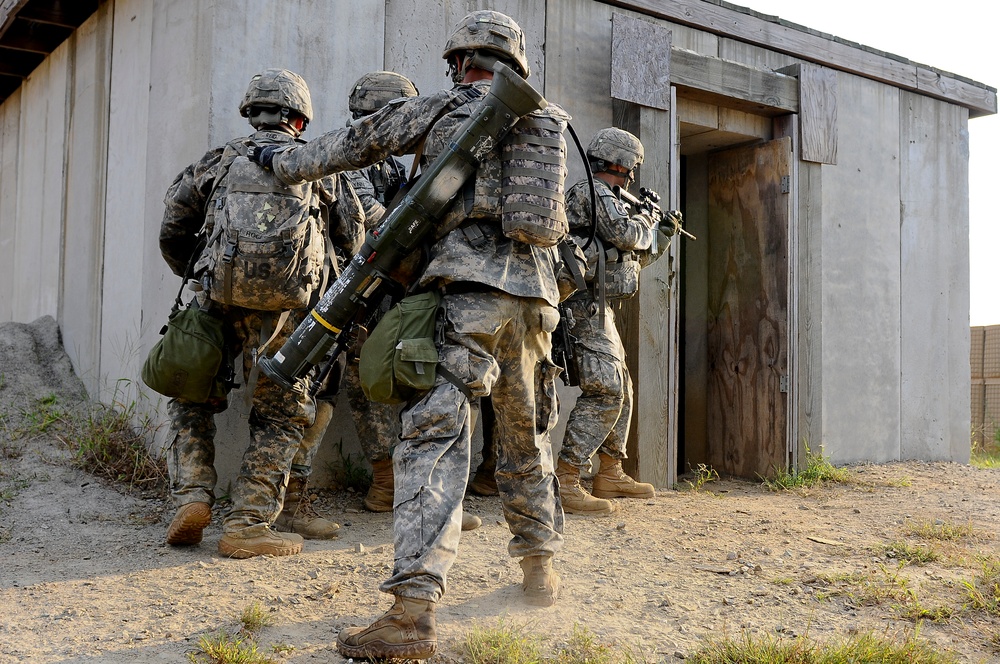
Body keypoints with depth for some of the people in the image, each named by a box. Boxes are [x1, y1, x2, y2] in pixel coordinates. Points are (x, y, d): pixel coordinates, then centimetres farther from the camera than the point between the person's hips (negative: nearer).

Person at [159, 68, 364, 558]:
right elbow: (353, 242, 20)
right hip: (285, 306, -1)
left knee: (191, 399, 22)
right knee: (281, 417, 10)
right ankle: (247, 526, 6)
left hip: (219, 296, 1)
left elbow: (172, 230, 19)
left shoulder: (220, 160, 20)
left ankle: (192, 498, 9)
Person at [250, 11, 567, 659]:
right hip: (536, 294, 5)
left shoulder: (442, 109, 7)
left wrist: (284, 162, 27)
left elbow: (356, 143, 14)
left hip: (468, 289, -5)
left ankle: (413, 611, -18)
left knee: (435, 438, -11)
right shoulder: (547, 123, 19)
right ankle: (540, 569, 31)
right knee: (528, 436, 20)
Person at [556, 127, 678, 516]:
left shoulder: (603, 196, 23)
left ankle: (610, 474, 23)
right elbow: (627, 234, -19)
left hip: (598, 311, 11)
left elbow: (635, 256, 31)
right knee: (604, 391, -17)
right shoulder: (594, 193, -8)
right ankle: (565, 483, -18)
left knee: (620, 389, 16)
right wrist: (645, 219, 2)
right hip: (588, 306, -11)